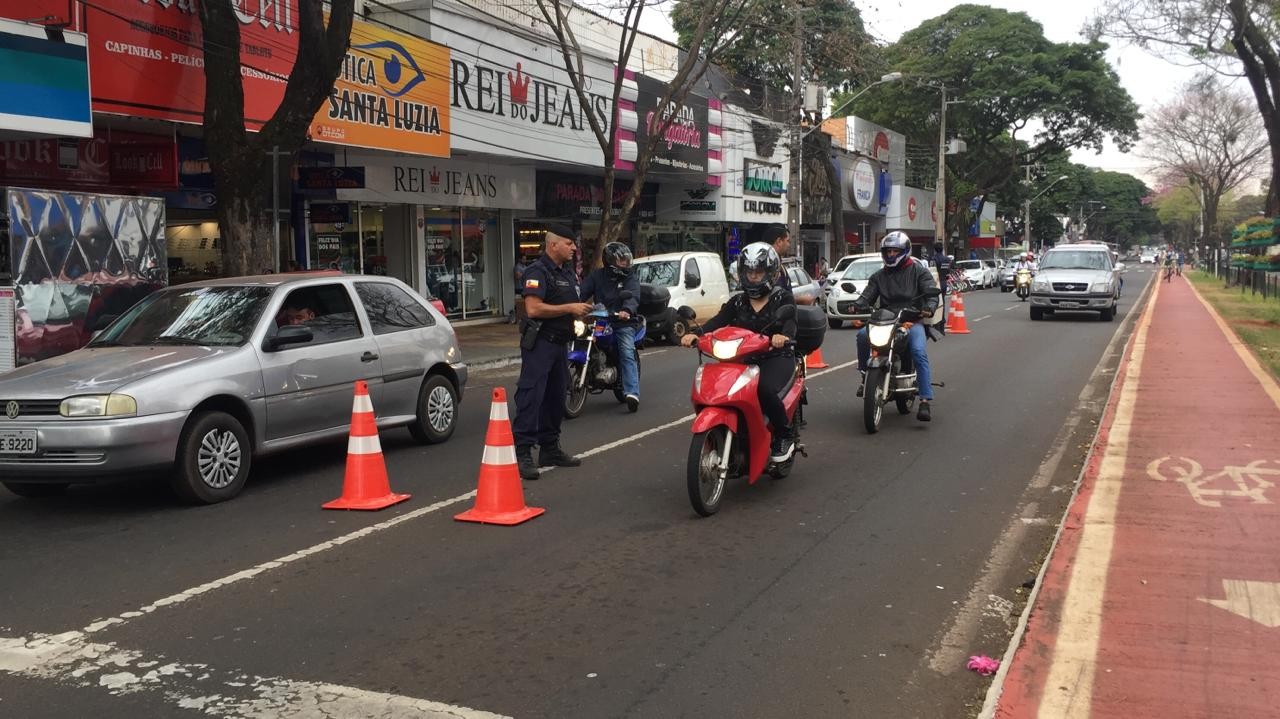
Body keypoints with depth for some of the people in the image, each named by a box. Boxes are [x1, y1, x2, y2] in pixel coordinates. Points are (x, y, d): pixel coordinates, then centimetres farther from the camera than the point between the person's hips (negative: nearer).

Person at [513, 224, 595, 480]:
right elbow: (533, 308, -26)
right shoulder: (538, 272, -13)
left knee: (556, 397, 15)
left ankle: (550, 448, 25)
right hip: (539, 343, -10)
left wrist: (581, 310, 8)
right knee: (531, 397, -12)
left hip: (560, 342, 10)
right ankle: (521, 453, -12)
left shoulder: (567, 271, 16)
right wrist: (569, 308, -20)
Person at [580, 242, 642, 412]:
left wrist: (627, 310, -38)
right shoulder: (597, 276, 11)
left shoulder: (630, 280, 4)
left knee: (628, 354, -19)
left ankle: (632, 393, -29)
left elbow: (633, 297, -15)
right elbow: (583, 292, 0)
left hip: (623, 323, -2)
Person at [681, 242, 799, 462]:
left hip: (776, 357, -4)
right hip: (744, 359, 4)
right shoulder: (737, 302, 16)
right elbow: (718, 320, -1)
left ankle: (785, 435, -12)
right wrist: (695, 334, -22)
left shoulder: (783, 298, 6)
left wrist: (784, 335, -40)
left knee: (764, 389, -34)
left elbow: (791, 320, -14)